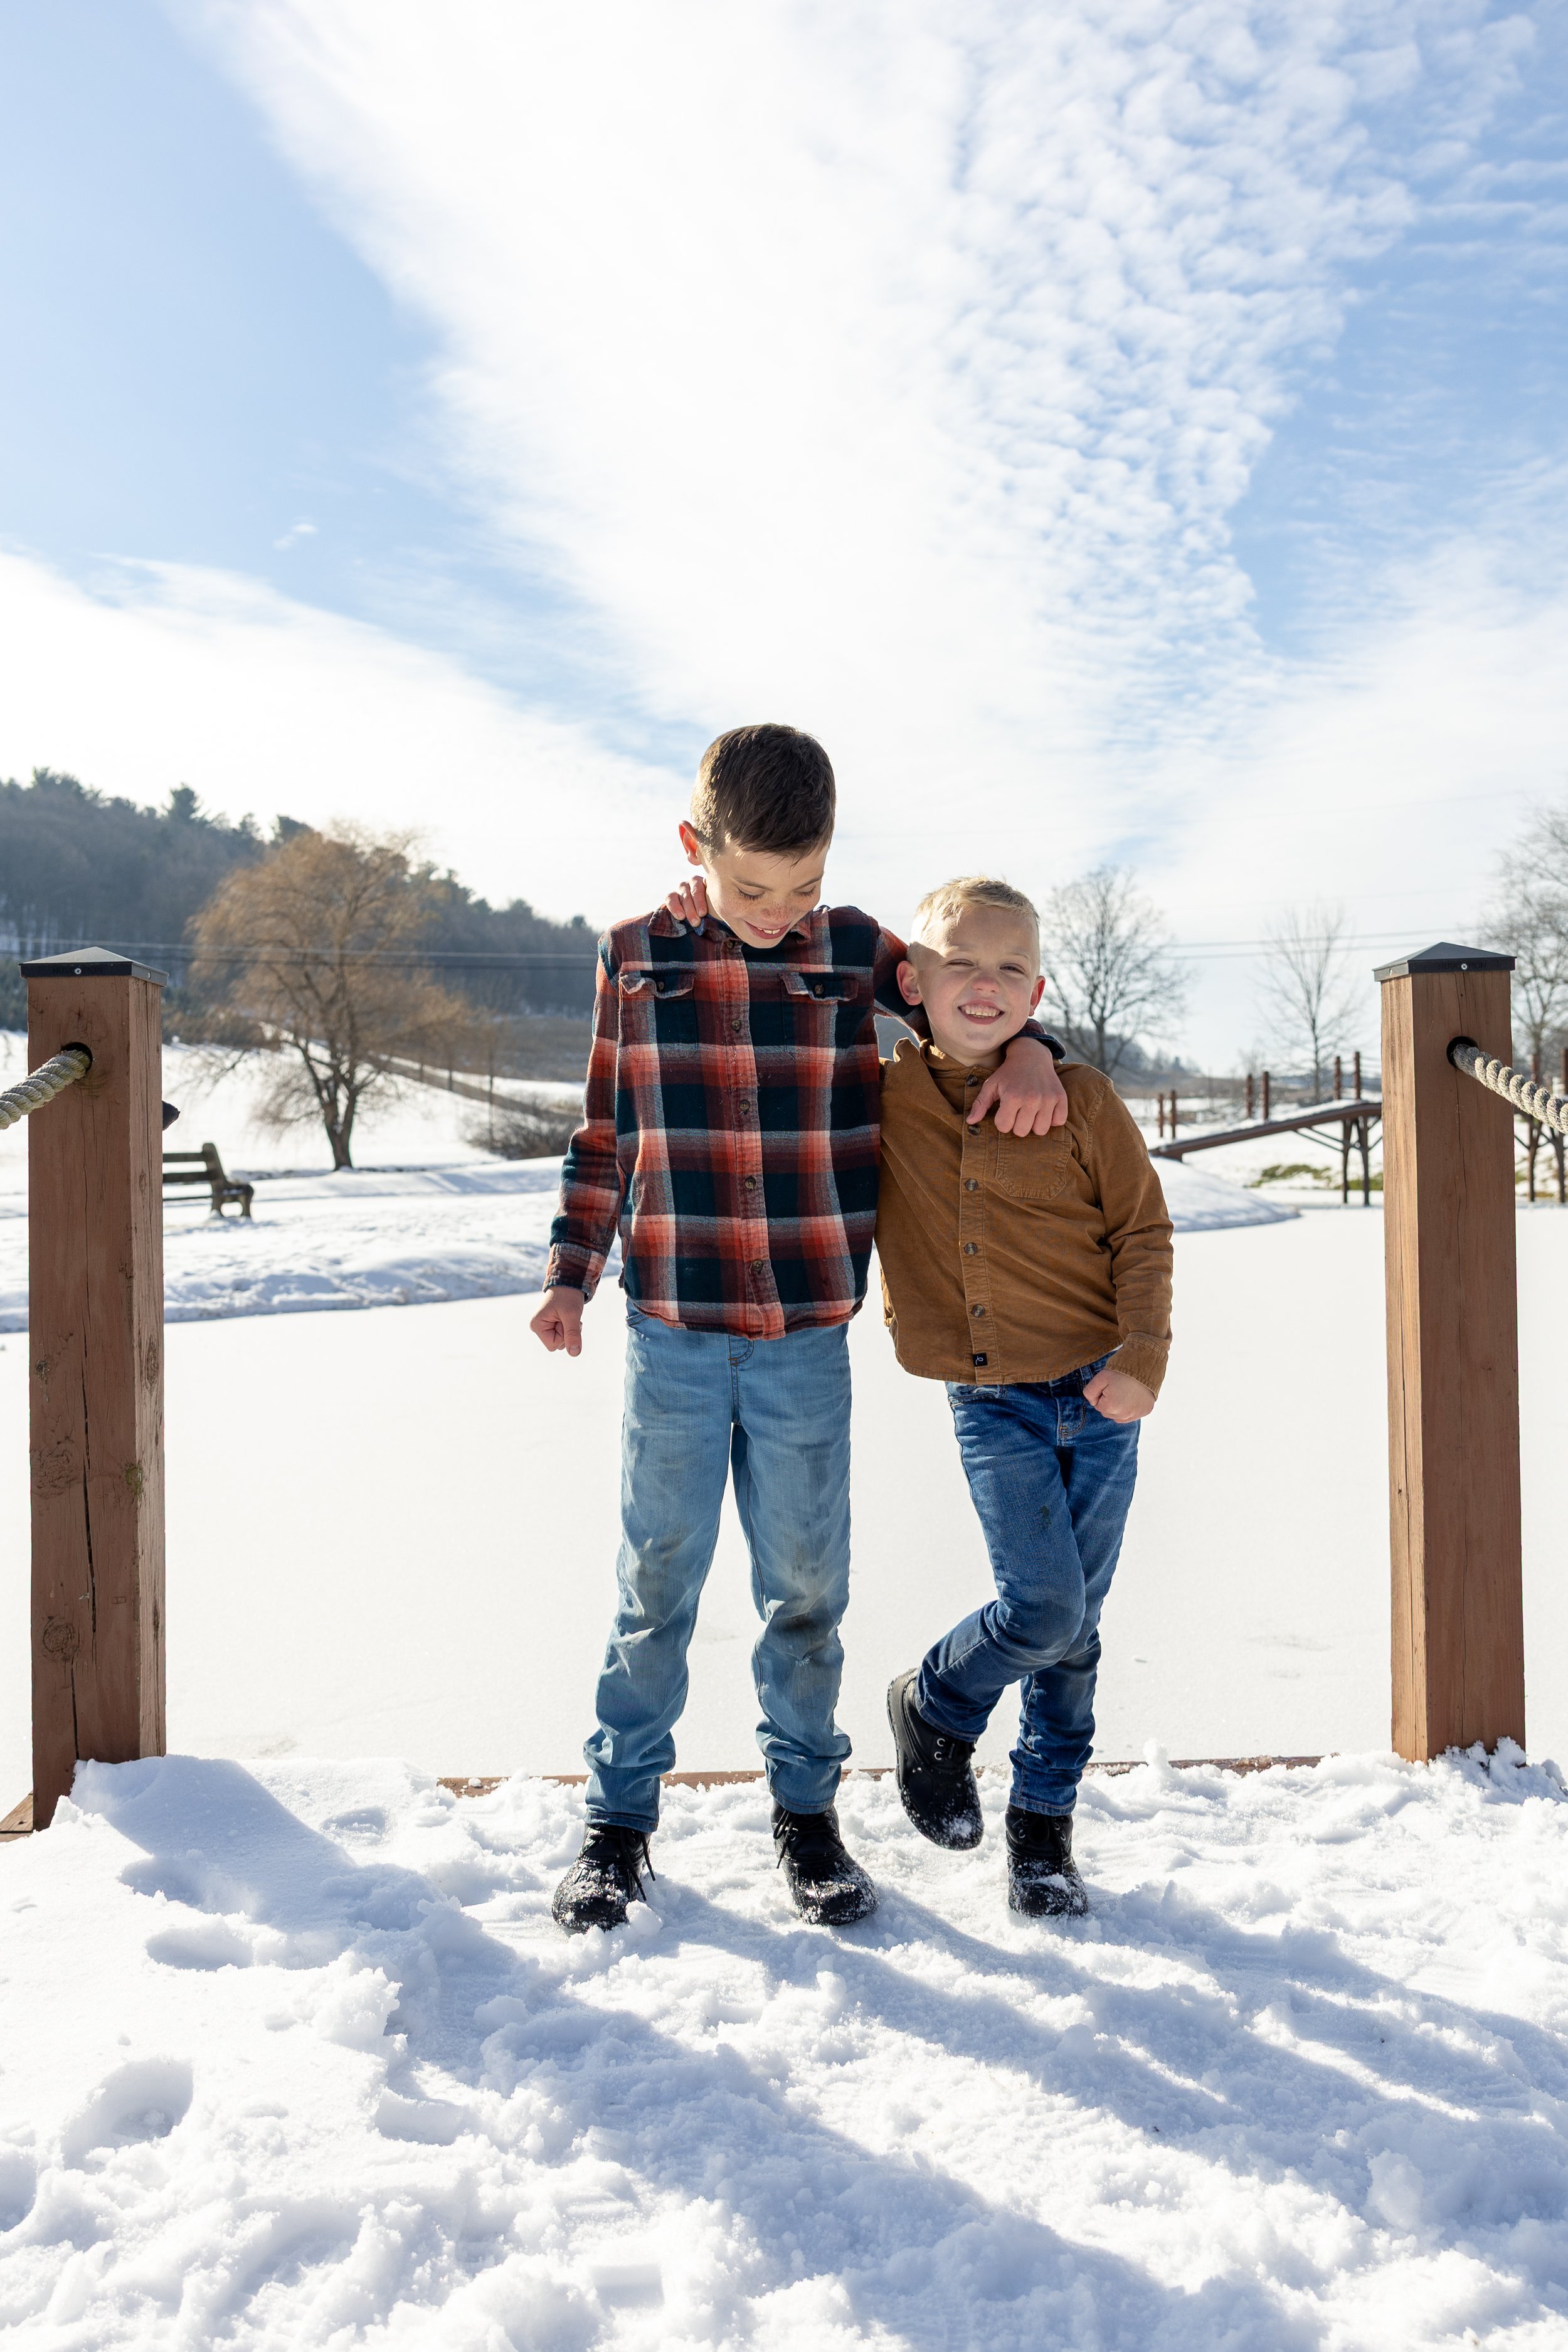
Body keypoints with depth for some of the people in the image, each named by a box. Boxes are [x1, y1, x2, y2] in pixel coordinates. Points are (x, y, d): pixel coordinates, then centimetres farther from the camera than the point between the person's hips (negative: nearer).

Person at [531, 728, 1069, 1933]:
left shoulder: (856, 949, 1)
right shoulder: (634, 955, 2)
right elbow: (604, 1135, 9)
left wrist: (1028, 1048, -6)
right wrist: (571, 1273, 5)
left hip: (808, 1339, 0)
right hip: (671, 1335, 0)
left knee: (807, 1586, 10)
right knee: (657, 1582, 9)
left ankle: (807, 1809, 28)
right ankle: (620, 1815, 24)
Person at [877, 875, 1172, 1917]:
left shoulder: (1080, 1098, -4)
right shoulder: (877, 1099, -2)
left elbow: (1143, 1232, 0)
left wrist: (1143, 1358, -11)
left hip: (1098, 1396, 1)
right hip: (990, 1402, -1)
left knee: (1074, 1628, 9)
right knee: (1042, 1606, -11)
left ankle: (1044, 1821, 27)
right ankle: (934, 1709, 20)